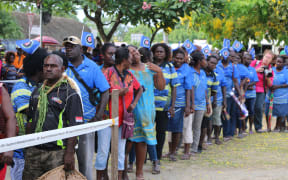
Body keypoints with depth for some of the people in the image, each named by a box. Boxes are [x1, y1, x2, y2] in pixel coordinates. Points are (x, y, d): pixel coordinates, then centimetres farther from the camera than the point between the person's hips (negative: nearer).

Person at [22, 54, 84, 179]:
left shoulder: (70, 94, -6)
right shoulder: (37, 92, 15)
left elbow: (74, 127, -11)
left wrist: (69, 153, -16)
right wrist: (27, 147, 17)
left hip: (57, 153, -6)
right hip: (34, 152, 6)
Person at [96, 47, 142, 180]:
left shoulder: (129, 75, 9)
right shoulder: (108, 72, -10)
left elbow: (139, 89, 24)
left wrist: (134, 103, 8)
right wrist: (118, 93, -18)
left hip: (123, 118, 6)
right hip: (107, 117, -6)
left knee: (121, 151, 9)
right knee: (103, 150, -1)